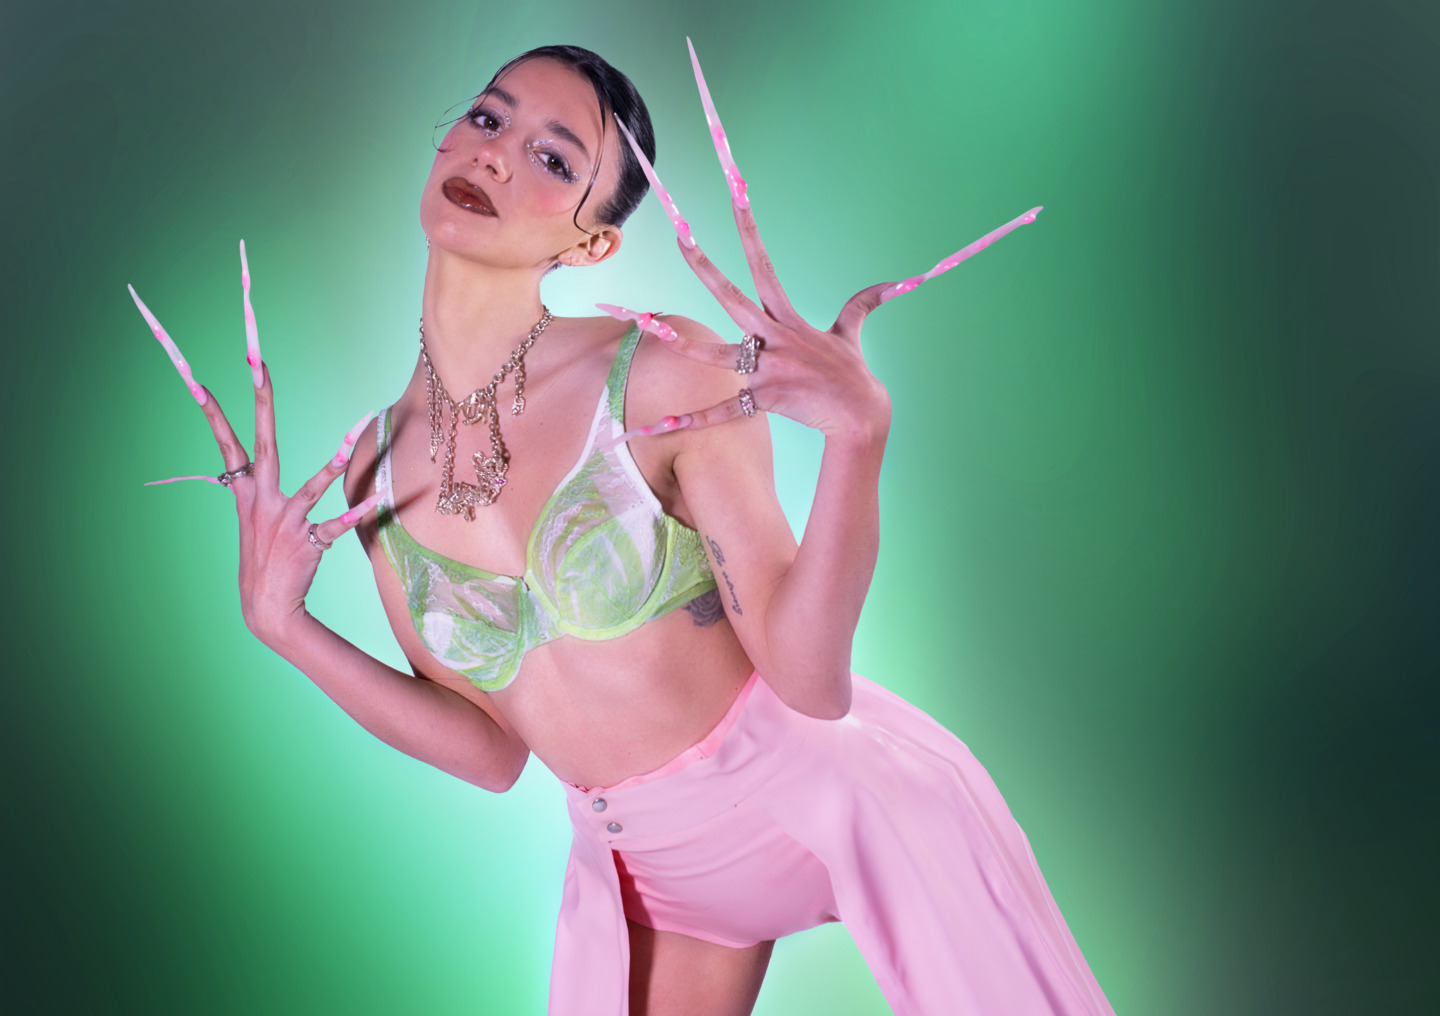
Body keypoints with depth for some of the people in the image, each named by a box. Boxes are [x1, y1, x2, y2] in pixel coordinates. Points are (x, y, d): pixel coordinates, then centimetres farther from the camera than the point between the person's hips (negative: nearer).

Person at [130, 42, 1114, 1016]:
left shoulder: (669, 375, -20)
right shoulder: (377, 470, -4)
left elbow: (808, 679, -22)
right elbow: (492, 752, 0)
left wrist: (858, 433, -35)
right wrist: (285, 624, -7)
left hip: (830, 786, -4)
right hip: (648, 860, 5)